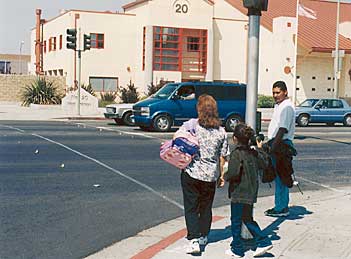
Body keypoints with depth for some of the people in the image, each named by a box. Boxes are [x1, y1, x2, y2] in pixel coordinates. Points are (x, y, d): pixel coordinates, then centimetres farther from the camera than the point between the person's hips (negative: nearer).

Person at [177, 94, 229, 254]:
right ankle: (203, 236, 30)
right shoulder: (221, 131, 2)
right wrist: (221, 175, 14)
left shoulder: (192, 125, -9)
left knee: (191, 207, 3)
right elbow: (223, 156, 5)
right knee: (206, 207, 18)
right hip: (211, 175, 3)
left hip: (192, 172, -3)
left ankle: (194, 239, -8)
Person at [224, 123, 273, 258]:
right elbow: (264, 163, 19)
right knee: (248, 219, 20)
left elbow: (234, 173, -26)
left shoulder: (236, 154, -18)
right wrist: (260, 149, 26)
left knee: (236, 221, 6)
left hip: (239, 193, -7)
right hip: (251, 193, 8)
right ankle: (263, 241, 14)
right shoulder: (254, 153, 4)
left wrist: (225, 176, -6)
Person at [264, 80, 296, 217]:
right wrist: (271, 144, 20)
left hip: (281, 144, -10)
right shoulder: (278, 105, 17)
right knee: (278, 176, 14)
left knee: (280, 177, -7)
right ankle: (281, 206, 22)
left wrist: (274, 146, -22)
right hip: (276, 144, 10)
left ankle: (281, 208, -2)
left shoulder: (287, 107, -14)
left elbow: (283, 129, -20)